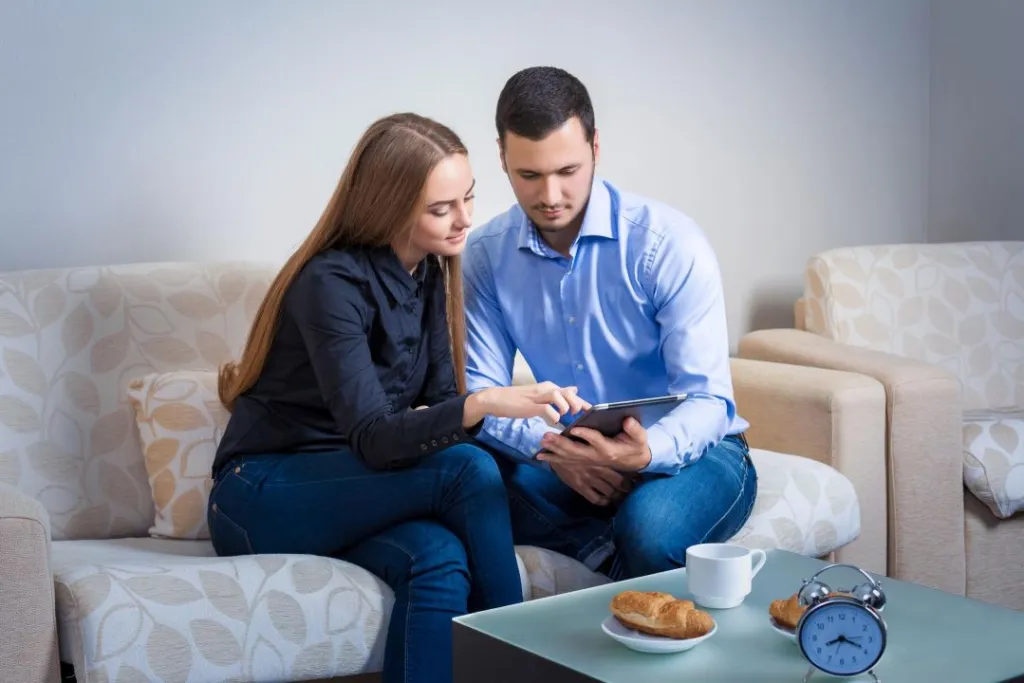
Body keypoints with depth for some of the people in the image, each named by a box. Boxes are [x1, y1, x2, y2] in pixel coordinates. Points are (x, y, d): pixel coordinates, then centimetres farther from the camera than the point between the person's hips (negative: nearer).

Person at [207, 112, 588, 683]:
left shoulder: (431, 272, 3)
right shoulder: (332, 283, -20)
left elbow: (439, 400, 3)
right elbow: (371, 440, -29)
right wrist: (485, 403, -44)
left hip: (339, 493, 6)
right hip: (262, 500, -6)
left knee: (439, 559, -30)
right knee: (469, 470, -27)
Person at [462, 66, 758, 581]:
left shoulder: (670, 243, -16)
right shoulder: (485, 254, -4)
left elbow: (708, 399, -18)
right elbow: (480, 390, -6)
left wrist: (646, 452, -40)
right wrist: (548, 445, -27)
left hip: (690, 449, -3)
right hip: (572, 459, 4)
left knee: (650, 526, -37)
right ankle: (612, 553, -12)